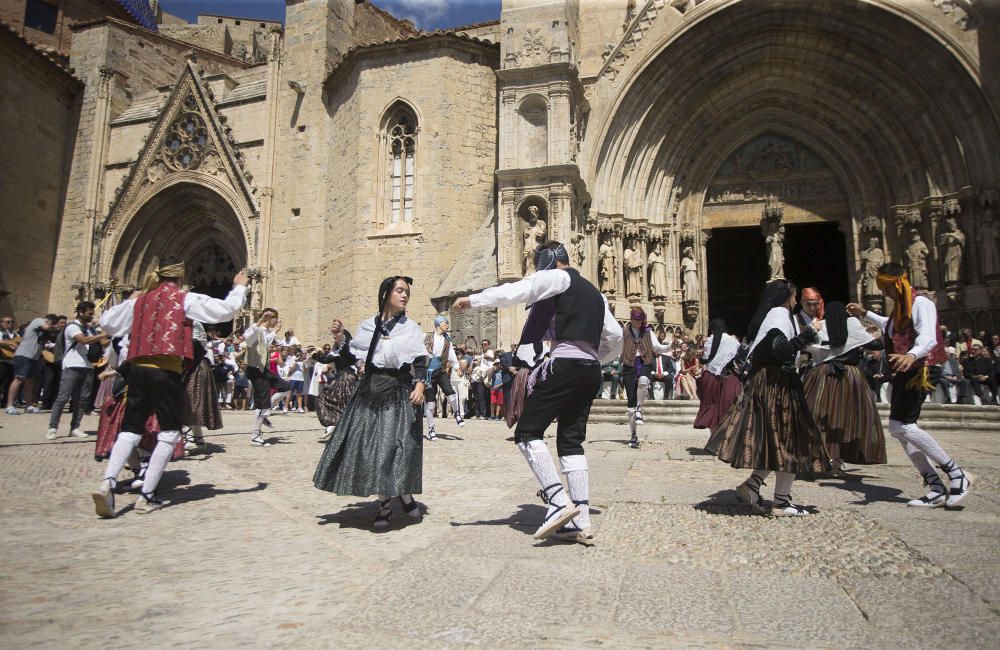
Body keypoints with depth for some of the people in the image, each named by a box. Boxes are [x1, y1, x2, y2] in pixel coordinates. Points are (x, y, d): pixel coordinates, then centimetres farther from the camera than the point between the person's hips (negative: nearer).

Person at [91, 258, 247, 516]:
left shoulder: (140, 300, 15)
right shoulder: (185, 299, 0)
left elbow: (107, 322, 23)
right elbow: (227, 309, -4)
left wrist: (130, 302, 38)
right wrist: (239, 287, 13)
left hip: (138, 368, 5)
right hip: (167, 371, -5)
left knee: (131, 428, 10)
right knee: (169, 432, 6)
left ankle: (108, 483, -10)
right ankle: (147, 495, 3)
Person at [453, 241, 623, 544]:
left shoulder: (557, 277, 3)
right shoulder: (593, 292, 27)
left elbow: (514, 291, -6)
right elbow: (615, 335, 26)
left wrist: (472, 300, 1)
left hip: (565, 364, -8)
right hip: (591, 371, 8)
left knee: (527, 432, -3)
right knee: (571, 442, 9)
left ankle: (559, 502, -14)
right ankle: (581, 522, 6)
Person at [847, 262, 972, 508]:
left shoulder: (921, 304, -12)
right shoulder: (900, 307, 18)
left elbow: (928, 337, -31)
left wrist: (912, 355, -50)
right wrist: (865, 314, 41)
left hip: (916, 371, -10)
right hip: (903, 373, 10)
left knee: (901, 426, -18)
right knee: (901, 428, 4)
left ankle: (957, 475, -4)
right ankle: (937, 489, 9)